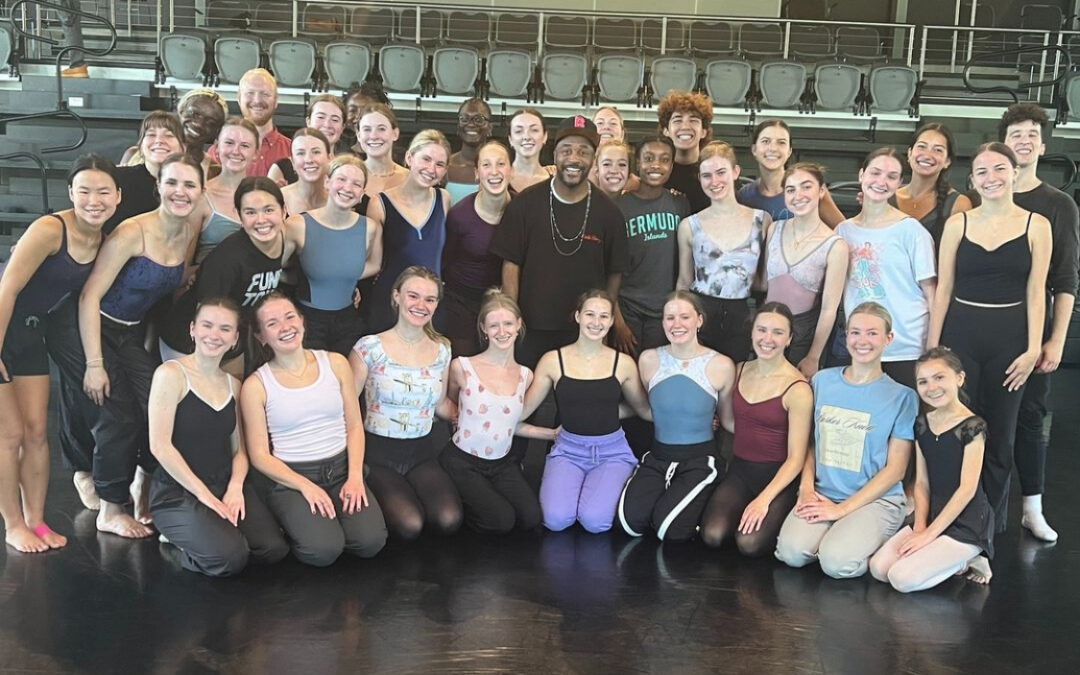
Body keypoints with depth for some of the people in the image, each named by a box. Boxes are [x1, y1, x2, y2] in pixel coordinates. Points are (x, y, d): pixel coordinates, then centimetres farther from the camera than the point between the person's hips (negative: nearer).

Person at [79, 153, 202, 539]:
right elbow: (90, 296, -25)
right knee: (120, 417, -5)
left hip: (137, 332, 6)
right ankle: (111, 511, 13)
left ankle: (144, 486, 25)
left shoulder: (191, 234, -6)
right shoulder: (134, 232, -26)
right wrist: (94, 365, -25)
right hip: (100, 329, -6)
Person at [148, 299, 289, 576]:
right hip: (177, 491, -6)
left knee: (273, 549, -16)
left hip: (226, 484, 6)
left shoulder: (233, 384, 12)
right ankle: (181, 536, 4)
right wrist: (204, 494, -15)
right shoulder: (171, 374, -9)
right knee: (231, 557, -27)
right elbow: (160, 445, -14)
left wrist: (235, 487, -9)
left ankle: (216, 527, 11)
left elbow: (238, 449, 11)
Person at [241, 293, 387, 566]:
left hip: (341, 468, 3)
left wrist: (355, 477, -8)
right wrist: (305, 486, -16)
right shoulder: (256, 385, -4)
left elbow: (354, 426, 6)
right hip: (290, 476, -3)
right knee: (324, 550, -26)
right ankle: (293, 523, 7)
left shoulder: (335, 363, 4)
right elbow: (259, 456, -4)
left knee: (370, 541, -21)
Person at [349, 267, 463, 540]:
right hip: (378, 453, -4)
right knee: (409, 526, -26)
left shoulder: (442, 350, 5)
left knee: (449, 520, -22)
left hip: (422, 453, 4)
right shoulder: (369, 348, -8)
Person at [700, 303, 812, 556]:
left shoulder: (798, 389, -13)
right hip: (739, 471, 4)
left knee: (749, 543, -26)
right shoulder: (739, 371, 5)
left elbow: (796, 458, -14)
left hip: (778, 478, -4)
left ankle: (770, 519, 6)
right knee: (712, 535, -22)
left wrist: (764, 499, -21)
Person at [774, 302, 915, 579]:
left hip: (876, 499, -2)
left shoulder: (902, 397, -2)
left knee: (837, 561, -28)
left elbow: (895, 468, -3)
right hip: (821, 494, 3)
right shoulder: (822, 381, 8)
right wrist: (806, 489, -6)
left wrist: (843, 509, -11)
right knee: (792, 551, -25)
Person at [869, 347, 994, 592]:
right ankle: (954, 561, 7)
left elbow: (967, 488, -17)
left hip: (967, 523, -7)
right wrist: (919, 527, -7)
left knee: (903, 578, -22)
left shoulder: (971, 426, -13)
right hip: (933, 515, 7)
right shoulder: (922, 425, 7)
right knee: (878, 568, -10)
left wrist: (929, 533, -16)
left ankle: (966, 562, 1)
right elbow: (922, 483, 7)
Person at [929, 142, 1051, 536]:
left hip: (1010, 338, 0)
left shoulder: (1036, 226, 1)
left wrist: (1033, 348, -5)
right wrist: (932, 346, 3)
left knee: (1000, 436, 9)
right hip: (960, 334, 0)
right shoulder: (958, 224, 3)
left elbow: (1035, 292, 1)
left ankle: (992, 524, 24)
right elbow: (944, 288, 5)